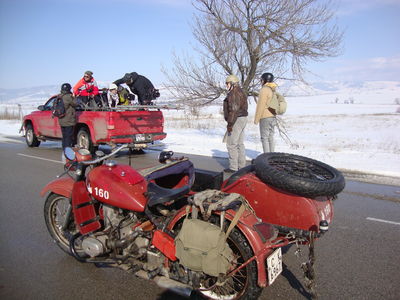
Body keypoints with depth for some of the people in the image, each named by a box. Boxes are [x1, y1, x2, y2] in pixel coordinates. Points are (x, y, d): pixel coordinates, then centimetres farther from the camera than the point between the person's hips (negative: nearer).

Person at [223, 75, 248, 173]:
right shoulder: (240, 92, 18)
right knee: (239, 144, 12)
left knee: (231, 144, -5)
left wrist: (230, 124, -24)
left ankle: (233, 167, -2)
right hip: (242, 119, 11)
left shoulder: (234, 93, -16)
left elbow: (234, 110, -24)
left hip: (236, 121, -11)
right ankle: (241, 166, 17)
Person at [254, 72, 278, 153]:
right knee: (270, 138, 12)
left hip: (265, 118, -8)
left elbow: (260, 106, -17)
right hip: (273, 117, 9)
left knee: (264, 138, -3)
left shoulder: (264, 90, -14)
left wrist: (256, 119, -11)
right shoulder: (273, 90, 12)